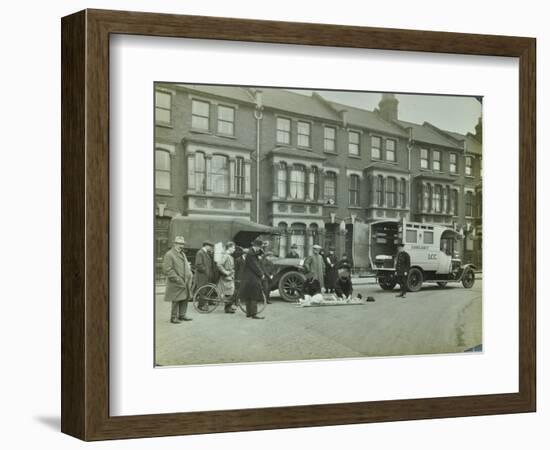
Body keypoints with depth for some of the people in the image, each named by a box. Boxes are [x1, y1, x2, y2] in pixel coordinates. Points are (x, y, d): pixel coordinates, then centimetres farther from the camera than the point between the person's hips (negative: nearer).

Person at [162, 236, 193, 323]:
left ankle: (182, 315, 22)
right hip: (176, 283, -8)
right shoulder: (169, 255, -9)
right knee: (176, 300, -5)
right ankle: (173, 317, 4)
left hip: (185, 282, 8)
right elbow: (167, 269, -15)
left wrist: (190, 275, 11)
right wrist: (177, 279, -18)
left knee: (185, 298, 10)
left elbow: (187, 266, 28)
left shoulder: (183, 254, 19)